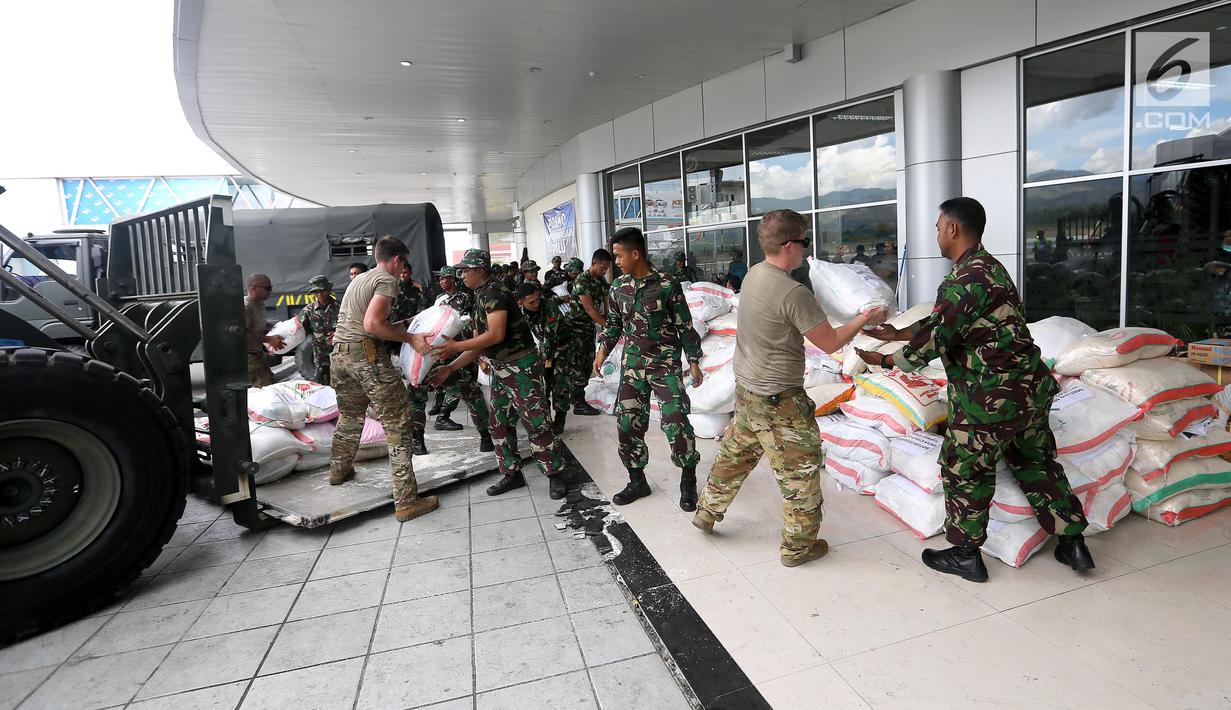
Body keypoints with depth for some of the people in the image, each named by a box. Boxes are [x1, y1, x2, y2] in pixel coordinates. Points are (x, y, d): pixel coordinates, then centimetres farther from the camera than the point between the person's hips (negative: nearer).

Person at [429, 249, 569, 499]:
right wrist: (450, 368, 9)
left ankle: (556, 475, 4)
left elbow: (496, 335, -25)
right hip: (500, 368, 10)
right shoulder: (479, 298, 15)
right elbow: (479, 345, 16)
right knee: (500, 423, 12)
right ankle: (512, 474, 24)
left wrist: (455, 346, -21)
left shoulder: (494, 291, -14)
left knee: (536, 422, -6)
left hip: (520, 365, -10)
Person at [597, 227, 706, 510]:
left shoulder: (668, 286, -10)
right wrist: (603, 350, 3)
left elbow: (685, 326, -4)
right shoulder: (618, 288, 4)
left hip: (665, 364, -5)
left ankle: (688, 480, 10)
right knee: (627, 423, 5)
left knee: (676, 421, -11)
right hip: (632, 365, 5)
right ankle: (637, 481, 22)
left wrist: (694, 362, -4)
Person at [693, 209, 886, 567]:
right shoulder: (794, 293, -24)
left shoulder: (753, 274, 1)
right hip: (778, 400, -8)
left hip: (746, 388, 8)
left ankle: (707, 512, 38)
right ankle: (798, 546, 21)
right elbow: (831, 343, -16)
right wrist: (863, 320, 1)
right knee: (801, 468, 8)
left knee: (735, 454, 23)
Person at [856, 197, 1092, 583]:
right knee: (1037, 463, 22)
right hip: (1031, 388, 10)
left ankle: (966, 554, 21)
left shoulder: (965, 279, -21)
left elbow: (935, 339, -17)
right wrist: (899, 333, 23)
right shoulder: (989, 267, 12)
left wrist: (885, 360, -3)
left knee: (965, 470, 7)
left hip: (991, 397, -10)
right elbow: (943, 321, 19)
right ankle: (1073, 542, 33)